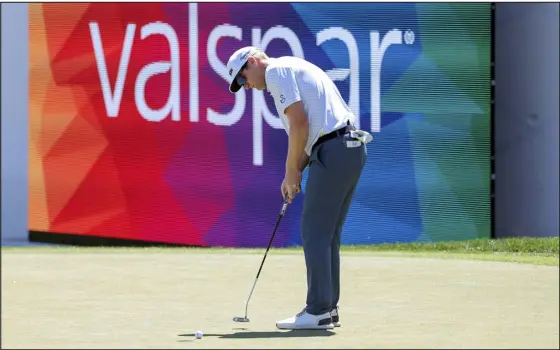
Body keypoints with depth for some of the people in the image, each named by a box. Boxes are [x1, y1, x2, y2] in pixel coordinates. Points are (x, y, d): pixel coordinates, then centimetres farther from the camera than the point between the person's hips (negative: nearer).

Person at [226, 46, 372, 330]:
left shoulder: (277, 71, -5)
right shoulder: (293, 69, 26)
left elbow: (300, 123, -15)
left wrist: (291, 171, -5)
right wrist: (295, 174, 18)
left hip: (333, 152, -10)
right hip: (351, 147, 10)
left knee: (315, 233, -5)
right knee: (327, 235, 13)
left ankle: (318, 311, -5)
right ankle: (328, 309, 16)